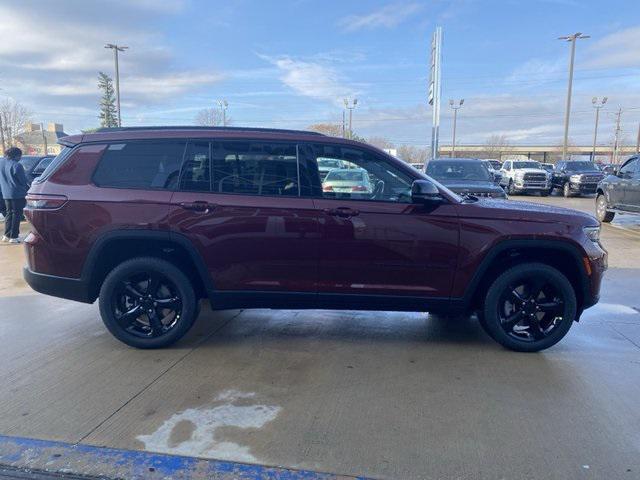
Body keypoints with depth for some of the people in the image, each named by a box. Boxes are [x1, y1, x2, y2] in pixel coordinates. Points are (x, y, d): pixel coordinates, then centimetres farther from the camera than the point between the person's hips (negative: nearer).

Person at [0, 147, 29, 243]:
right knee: (16, 214, 1)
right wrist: (27, 188, 7)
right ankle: (13, 237, 3)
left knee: (9, 213, 18)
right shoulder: (16, 165, -20)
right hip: (17, 194, -7)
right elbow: (23, 180, -12)